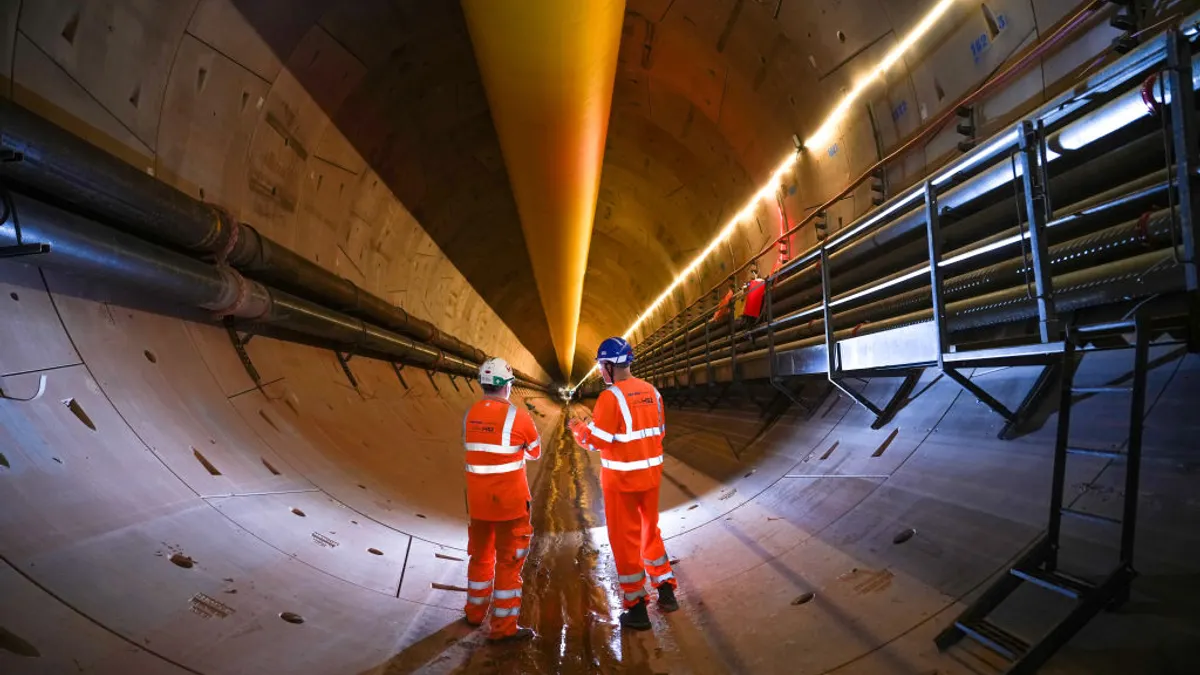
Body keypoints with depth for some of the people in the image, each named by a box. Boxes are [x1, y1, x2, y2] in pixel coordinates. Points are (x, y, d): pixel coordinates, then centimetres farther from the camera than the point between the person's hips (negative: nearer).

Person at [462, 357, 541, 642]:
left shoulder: (470, 414, -1)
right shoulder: (518, 416, -16)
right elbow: (535, 452, 0)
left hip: (477, 499, 6)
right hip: (509, 499, -5)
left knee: (481, 554, 22)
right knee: (509, 560, 6)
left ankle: (475, 611, 39)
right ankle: (503, 626, 14)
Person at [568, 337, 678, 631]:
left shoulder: (610, 397, -18)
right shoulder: (652, 391, 1)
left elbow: (597, 440, -16)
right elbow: (659, 431, 9)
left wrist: (577, 428, 2)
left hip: (621, 478, -6)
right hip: (651, 473, 6)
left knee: (625, 539, 8)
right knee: (650, 531, 23)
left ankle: (636, 608, 18)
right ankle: (666, 591, 32)